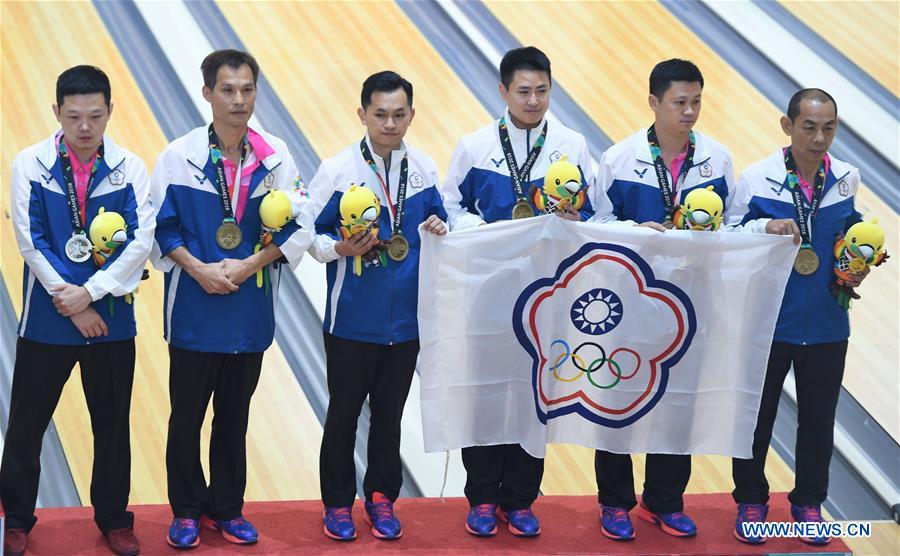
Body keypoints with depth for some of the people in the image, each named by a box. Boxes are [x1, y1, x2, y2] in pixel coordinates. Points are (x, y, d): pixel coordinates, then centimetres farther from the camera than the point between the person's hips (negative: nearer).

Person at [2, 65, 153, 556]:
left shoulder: (130, 168, -2)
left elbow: (141, 241, -9)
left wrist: (90, 293, -16)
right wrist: (70, 302, -12)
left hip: (112, 317, 1)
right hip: (46, 317, -1)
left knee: (112, 424, 11)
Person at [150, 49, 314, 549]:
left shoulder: (275, 157, -2)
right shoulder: (179, 155, -7)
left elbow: (297, 228, 0)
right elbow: (161, 227, -2)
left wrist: (248, 266, -11)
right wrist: (197, 269, -14)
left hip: (250, 308, 2)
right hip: (193, 306, -2)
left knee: (235, 415, 13)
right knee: (186, 414, 6)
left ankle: (227, 508, 26)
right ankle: (186, 511, 20)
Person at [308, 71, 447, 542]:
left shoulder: (424, 169, 2)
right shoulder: (338, 170, -9)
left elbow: (438, 220, 15)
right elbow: (308, 233, -7)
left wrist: (436, 228, -8)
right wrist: (340, 248, -25)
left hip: (406, 319, 3)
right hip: (352, 319, -3)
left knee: (389, 413, 13)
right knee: (343, 412, 8)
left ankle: (381, 498, 27)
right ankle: (338, 503, 22)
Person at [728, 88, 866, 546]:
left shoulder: (847, 179, -3)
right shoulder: (756, 178, -11)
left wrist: (857, 269, -4)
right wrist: (764, 227, -23)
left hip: (826, 326, 2)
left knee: (818, 420, 12)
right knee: (756, 415, 11)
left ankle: (808, 503, 31)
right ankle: (750, 501, 30)